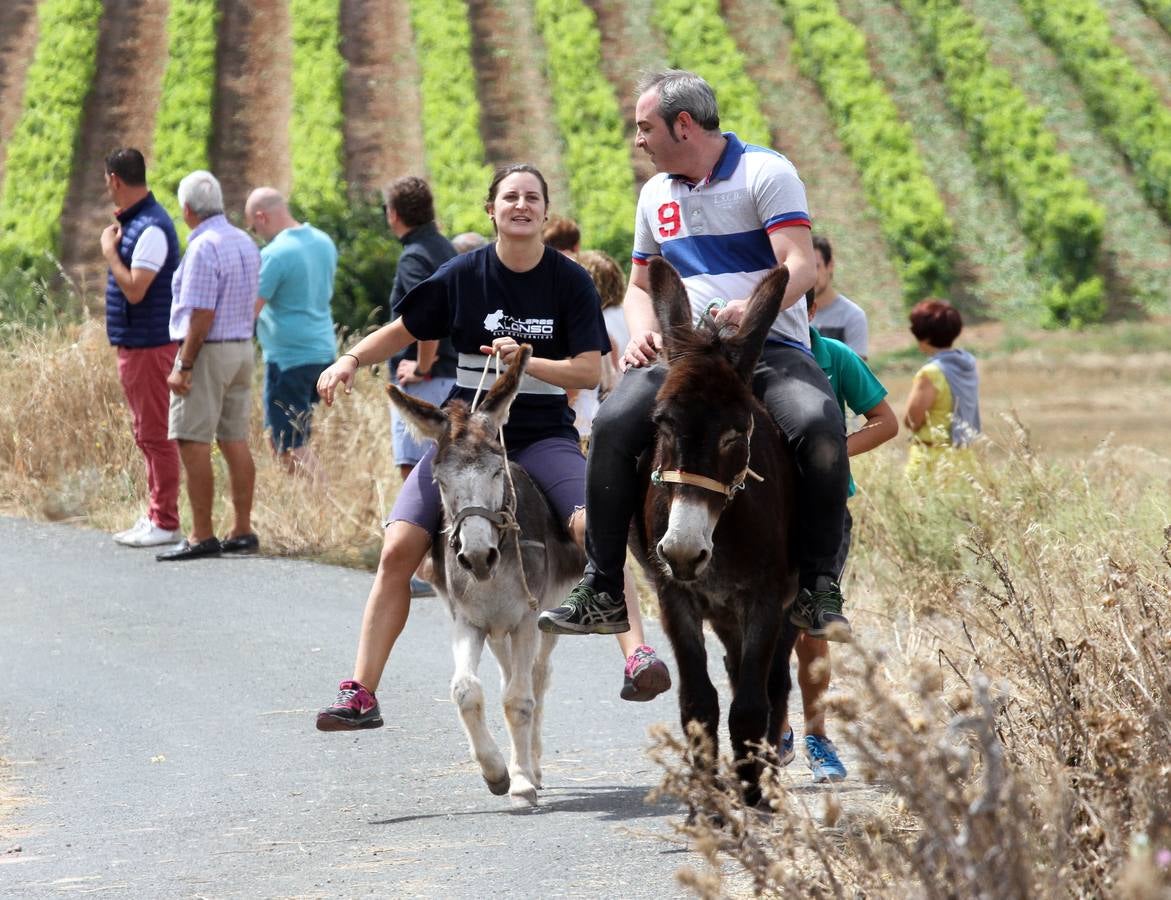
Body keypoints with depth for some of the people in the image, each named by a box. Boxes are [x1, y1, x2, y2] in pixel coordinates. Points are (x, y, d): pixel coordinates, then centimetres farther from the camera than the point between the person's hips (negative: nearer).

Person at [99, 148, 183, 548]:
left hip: (150, 345, -11)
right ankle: (155, 515, 21)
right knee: (146, 434, 15)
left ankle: (165, 523, -2)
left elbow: (134, 289, -23)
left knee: (155, 435, -6)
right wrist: (116, 237, 12)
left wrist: (110, 250, -14)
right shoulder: (133, 221, 13)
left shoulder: (151, 228, -19)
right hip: (133, 344, 11)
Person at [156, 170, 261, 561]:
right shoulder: (245, 243, 12)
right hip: (243, 347, 9)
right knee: (235, 440, 10)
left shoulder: (203, 248, -16)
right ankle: (242, 530, 11)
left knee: (193, 442, -6)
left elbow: (202, 315, -20)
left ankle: (202, 536, -9)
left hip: (208, 352, -9)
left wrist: (183, 367, -17)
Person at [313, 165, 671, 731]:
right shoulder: (463, 275, 0)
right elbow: (403, 331, 8)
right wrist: (351, 360, -10)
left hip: (543, 434, -1)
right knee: (398, 547, -13)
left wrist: (527, 361, -23)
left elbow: (589, 370, -7)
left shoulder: (570, 281, -3)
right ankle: (360, 695, -8)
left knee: (591, 525, -31)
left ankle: (639, 655, -27)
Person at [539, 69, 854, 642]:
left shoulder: (765, 172, -1)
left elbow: (801, 266, -12)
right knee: (614, 425, -25)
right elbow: (640, 285, 28)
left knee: (820, 429, -34)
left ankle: (817, 590, -20)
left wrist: (753, 306, -33)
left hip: (772, 347, -4)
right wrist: (644, 333, 4)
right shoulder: (655, 194, 18)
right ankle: (601, 593, -20)